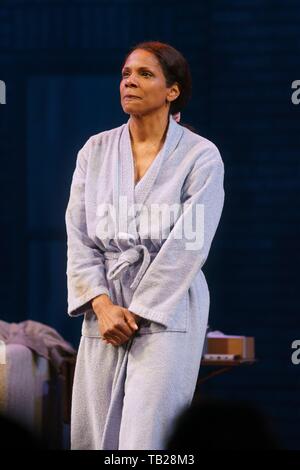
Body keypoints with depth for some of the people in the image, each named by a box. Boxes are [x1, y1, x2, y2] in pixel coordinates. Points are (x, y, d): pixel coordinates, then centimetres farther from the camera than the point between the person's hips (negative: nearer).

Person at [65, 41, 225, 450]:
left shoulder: (201, 156, -2)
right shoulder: (96, 151, 10)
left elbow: (189, 245, -8)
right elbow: (79, 236, 5)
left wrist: (136, 313, -11)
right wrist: (103, 306, -8)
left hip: (167, 314, -4)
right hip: (104, 313, 4)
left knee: (145, 443, -11)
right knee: (92, 439, 2)